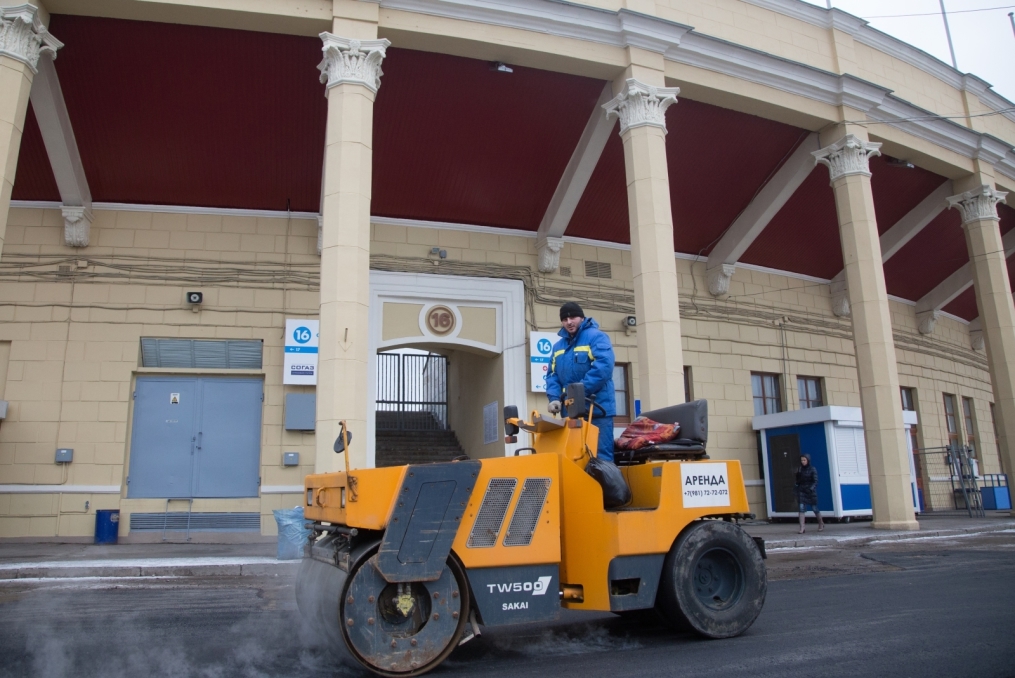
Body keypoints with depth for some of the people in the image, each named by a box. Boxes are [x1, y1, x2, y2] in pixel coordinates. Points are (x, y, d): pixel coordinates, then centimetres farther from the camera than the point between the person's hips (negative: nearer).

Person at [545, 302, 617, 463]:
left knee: (600, 455, -5)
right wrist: (554, 398, -3)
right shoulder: (558, 346, 18)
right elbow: (552, 374, 15)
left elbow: (603, 367, -17)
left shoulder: (596, 337, -3)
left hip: (597, 408, -6)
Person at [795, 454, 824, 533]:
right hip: (802, 491, 3)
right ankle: (802, 528, -11)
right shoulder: (800, 470, 6)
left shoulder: (812, 469, -5)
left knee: (814, 508, 8)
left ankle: (821, 524, 34)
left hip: (811, 491, -3)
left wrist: (811, 488, -24)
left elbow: (815, 481, -11)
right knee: (801, 509, -9)